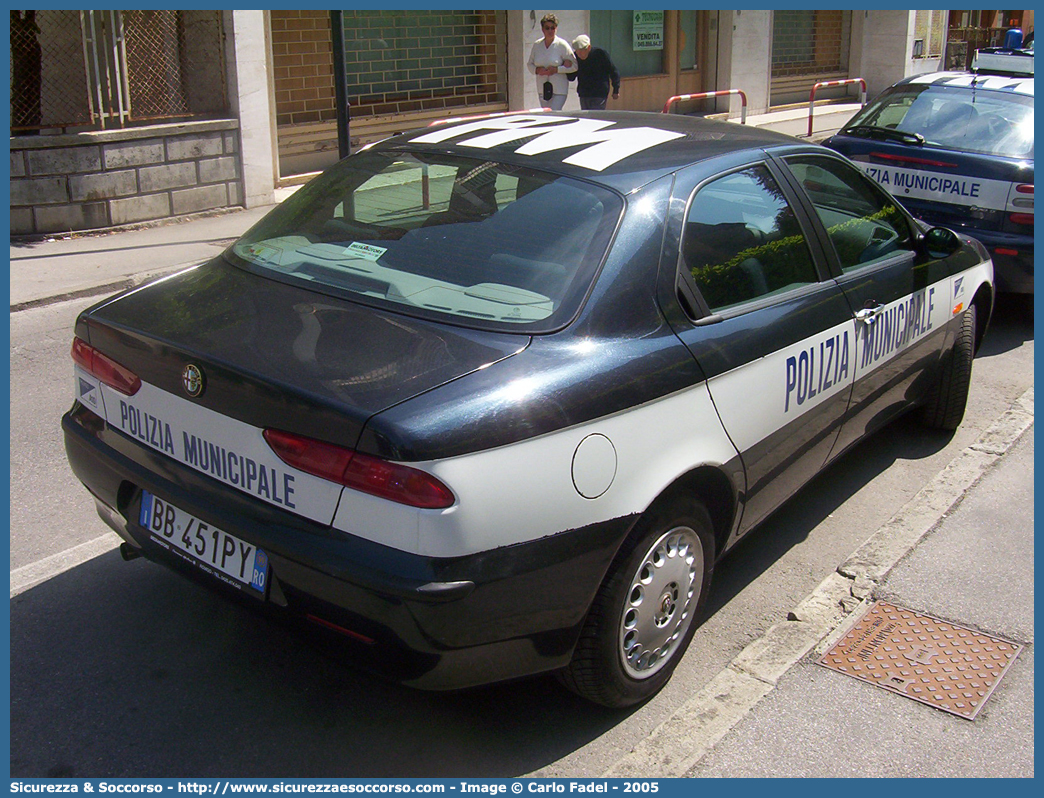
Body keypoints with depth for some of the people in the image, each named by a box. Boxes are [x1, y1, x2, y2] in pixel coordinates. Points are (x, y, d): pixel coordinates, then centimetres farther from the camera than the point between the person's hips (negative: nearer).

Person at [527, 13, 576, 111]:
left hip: (559, 89, -5)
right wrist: (537, 70, -8)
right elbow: (530, 64, 16)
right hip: (542, 89, 5)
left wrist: (556, 69, -17)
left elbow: (574, 66, -5)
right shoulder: (536, 45, 7)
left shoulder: (562, 45, -5)